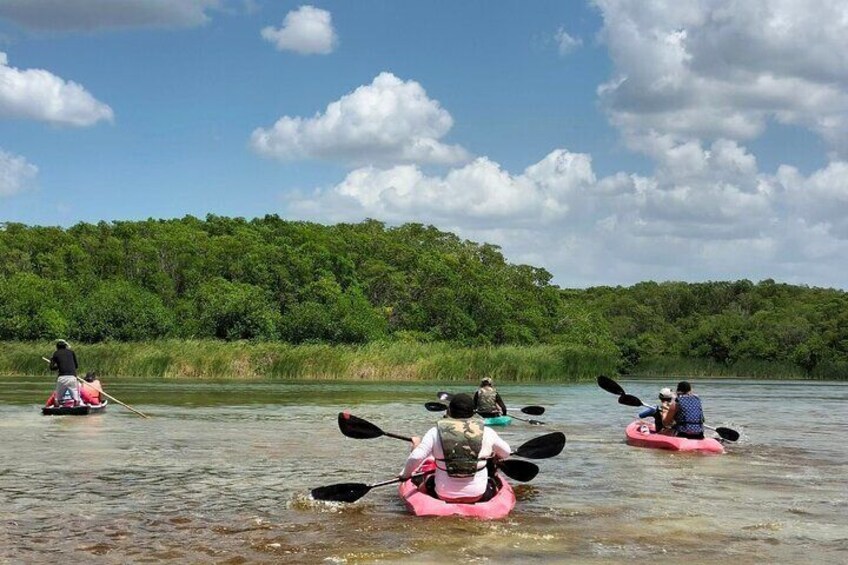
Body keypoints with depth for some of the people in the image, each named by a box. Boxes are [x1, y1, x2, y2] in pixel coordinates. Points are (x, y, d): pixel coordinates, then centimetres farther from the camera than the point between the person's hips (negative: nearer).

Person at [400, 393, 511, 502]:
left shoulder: (436, 432, -8)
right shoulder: (486, 432, -4)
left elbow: (416, 457, -16)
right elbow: (506, 453, 12)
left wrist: (405, 474, 3)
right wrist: (492, 455, 33)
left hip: (443, 495, 0)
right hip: (479, 496, 0)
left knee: (430, 481, 32)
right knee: (492, 484, 32)